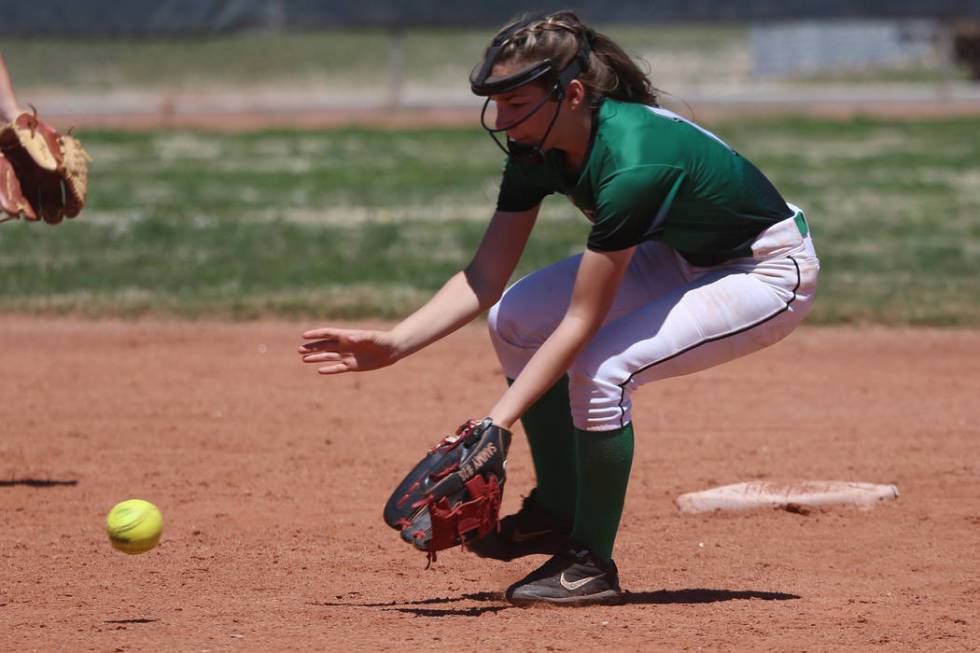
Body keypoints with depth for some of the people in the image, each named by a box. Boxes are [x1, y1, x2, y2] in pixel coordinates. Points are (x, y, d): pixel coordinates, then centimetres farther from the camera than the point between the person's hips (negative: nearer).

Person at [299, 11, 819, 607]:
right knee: (516, 318, -1)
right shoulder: (537, 148, -12)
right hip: (680, 256, 9)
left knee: (602, 368, -26)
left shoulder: (632, 165, -36)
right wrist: (393, 345, -20)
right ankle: (558, 512, 14)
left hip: (772, 275, -9)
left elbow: (581, 323, -32)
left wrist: (497, 422, -34)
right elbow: (484, 278, -7)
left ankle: (592, 565, -6)